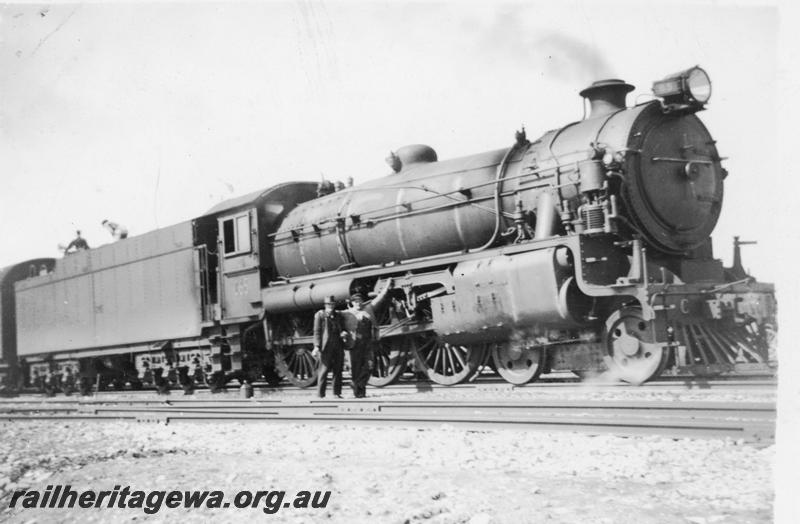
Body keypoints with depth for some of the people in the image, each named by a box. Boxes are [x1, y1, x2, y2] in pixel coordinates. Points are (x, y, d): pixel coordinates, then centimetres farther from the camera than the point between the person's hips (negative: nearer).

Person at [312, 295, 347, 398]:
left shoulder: (338, 315, 17)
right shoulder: (319, 315, 3)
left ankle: (337, 393, 13)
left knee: (338, 370, 6)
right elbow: (317, 331, -2)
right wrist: (317, 346, -11)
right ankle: (320, 394, -3)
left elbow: (342, 328, 24)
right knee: (324, 370, -7)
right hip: (326, 346, -5)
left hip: (338, 346, 5)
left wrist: (343, 333, -1)